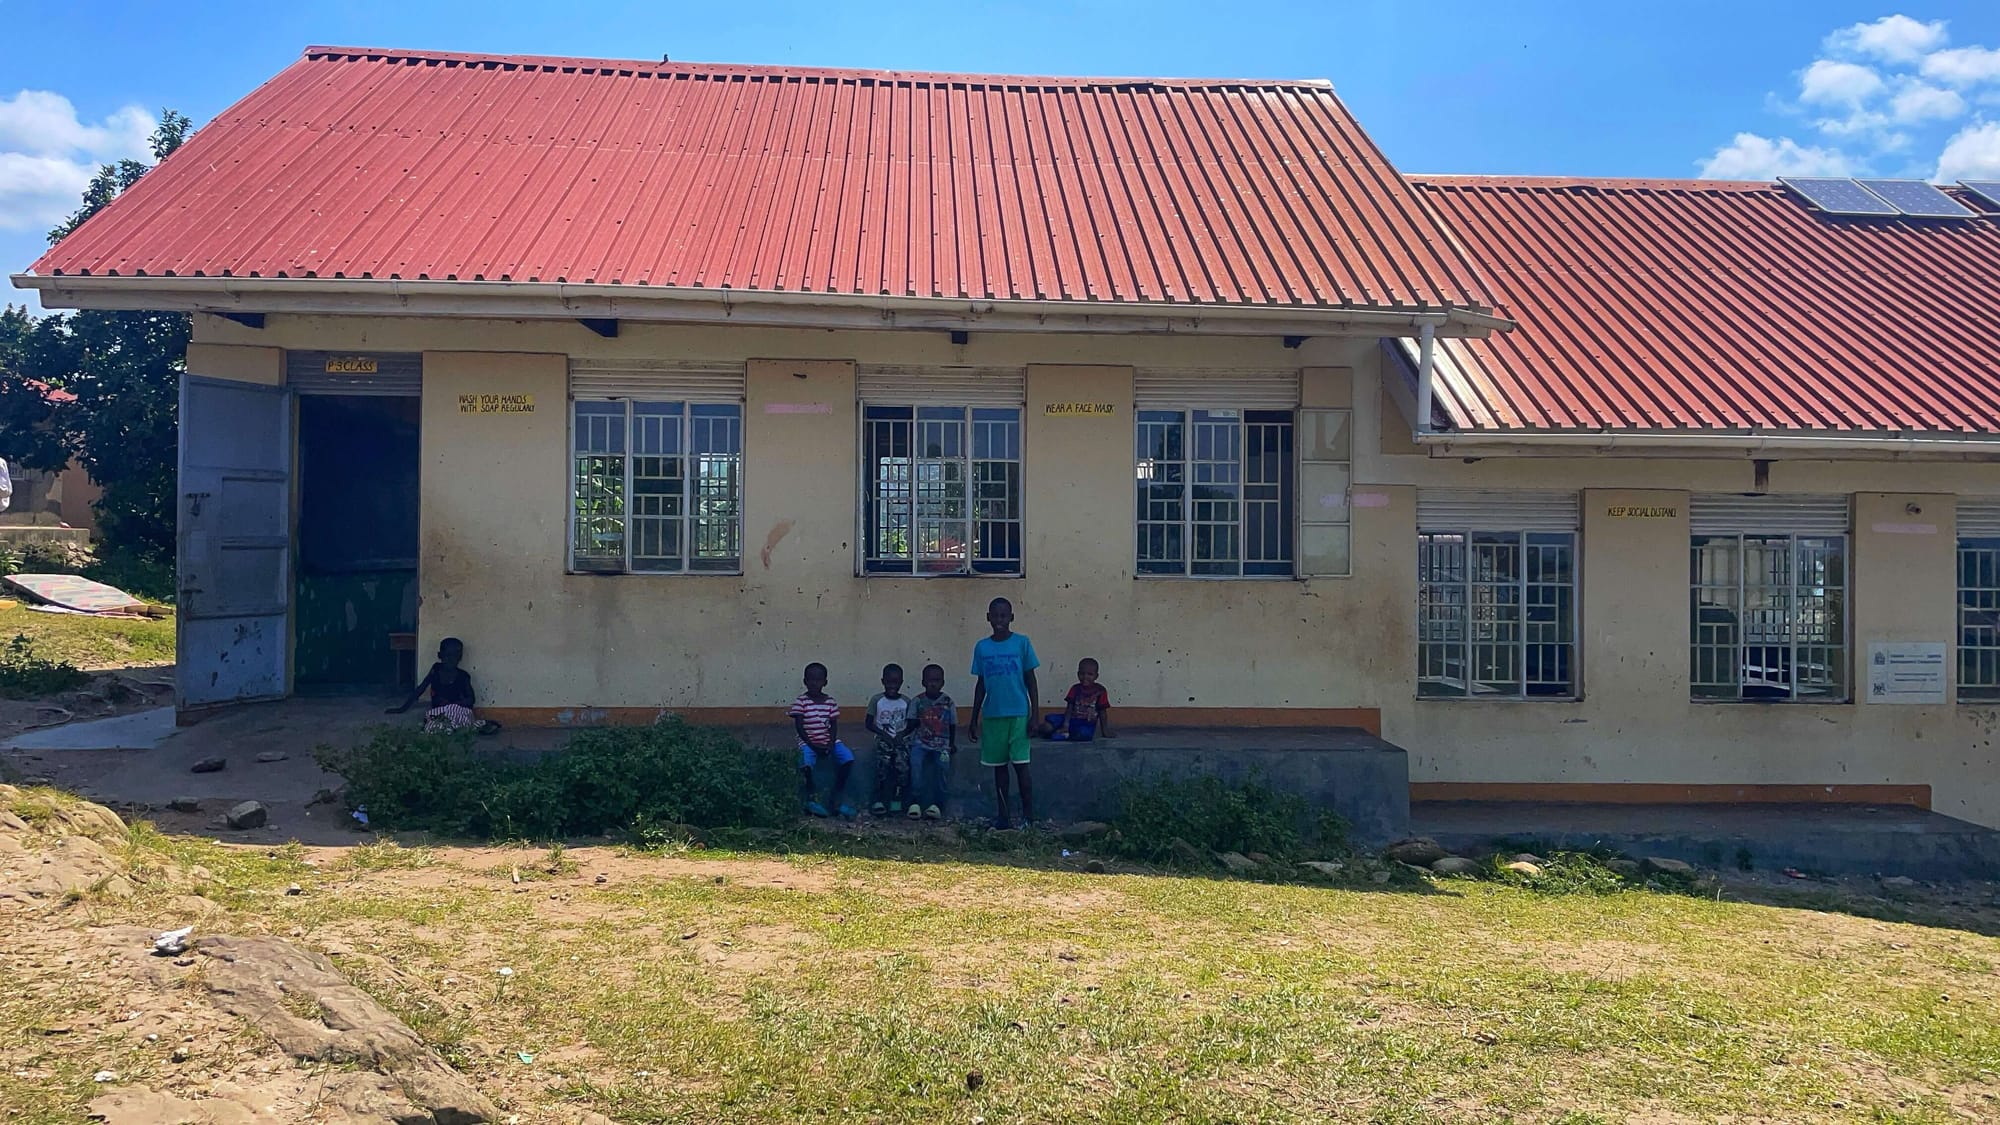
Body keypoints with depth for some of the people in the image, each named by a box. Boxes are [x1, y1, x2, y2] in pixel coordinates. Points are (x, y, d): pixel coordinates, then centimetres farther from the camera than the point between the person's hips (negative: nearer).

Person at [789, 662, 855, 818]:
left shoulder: (830, 702, 7)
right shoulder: (800, 702, -3)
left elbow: (833, 725, 6)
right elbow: (799, 727, -6)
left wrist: (831, 743, -11)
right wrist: (812, 745, -15)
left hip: (829, 741, 4)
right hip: (808, 742, -3)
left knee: (848, 758, -22)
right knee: (806, 763, -34)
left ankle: (834, 798, -8)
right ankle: (809, 799, -10)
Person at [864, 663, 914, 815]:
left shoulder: (906, 702, 6)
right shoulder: (876, 700, 3)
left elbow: (910, 724, 8)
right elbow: (868, 723, 1)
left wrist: (901, 735, -11)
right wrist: (884, 734, -11)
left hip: (901, 739, 1)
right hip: (883, 738, -1)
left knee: (902, 763, -22)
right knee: (883, 762, -25)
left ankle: (897, 801, -16)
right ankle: (879, 800, -21)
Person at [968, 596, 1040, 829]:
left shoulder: (1022, 643, -2)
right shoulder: (982, 647, 6)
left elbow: (1031, 681, 1)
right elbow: (980, 685, 12)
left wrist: (1034, 715, -4)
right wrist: (973, 720, 12)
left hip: (1018, 714, -3)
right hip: (992, 715, 3)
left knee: (1020, 764, -3)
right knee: (999, 765, 8)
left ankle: (1028, 814, 4)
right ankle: (1003, 814, 15)